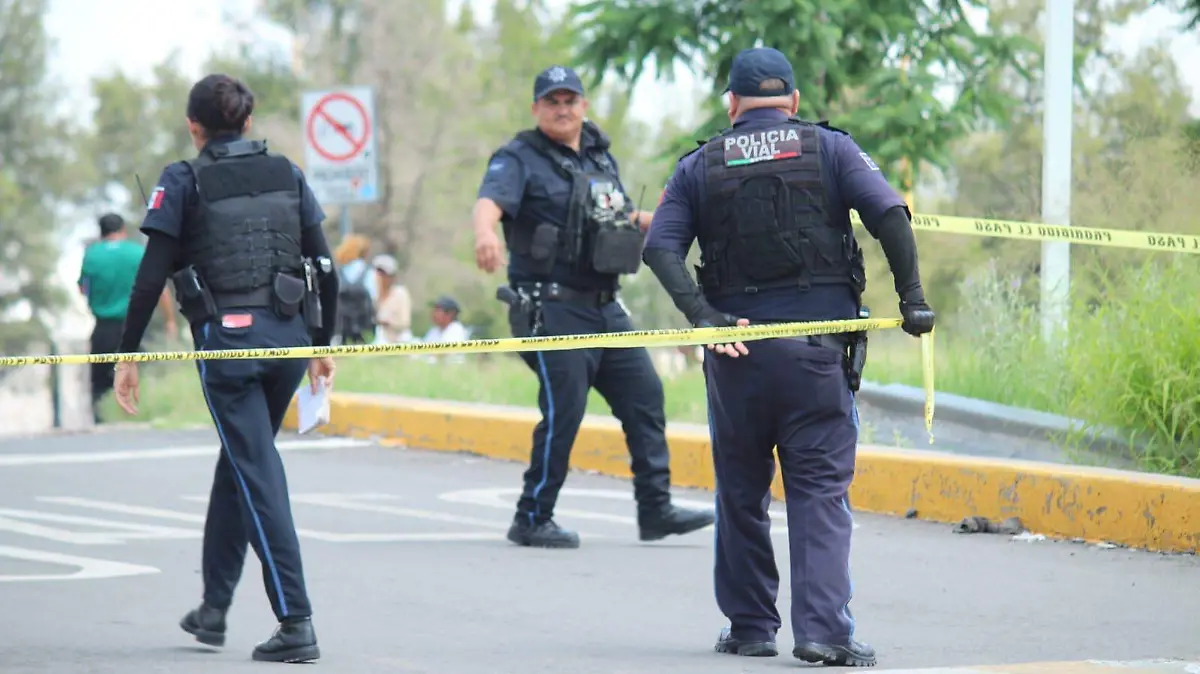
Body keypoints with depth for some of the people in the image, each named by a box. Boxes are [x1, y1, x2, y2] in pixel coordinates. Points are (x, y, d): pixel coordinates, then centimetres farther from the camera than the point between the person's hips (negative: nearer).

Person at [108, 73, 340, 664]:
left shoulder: (184, 184, -3)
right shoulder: (287, 175, 8)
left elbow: (152, 276, -9)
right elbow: (324, 268, 8)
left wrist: (127, 355, -3)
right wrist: (323, 345, 18)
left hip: (226, 341, -4)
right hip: (288, 336, 4)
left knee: (257, 475, -4)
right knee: (240, 461, 21)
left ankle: (296, 623, -11)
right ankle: (213, 607, 27)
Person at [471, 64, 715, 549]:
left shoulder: (601, 157, 17)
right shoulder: (520, 159, -5)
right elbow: (489, 201, -25)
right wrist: (485, 234, -47)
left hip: (605, 309, 7)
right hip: (551, 308, -7)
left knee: (645, 396, 6)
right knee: (564, 410, -12)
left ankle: (656, 510, 13)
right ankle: (532, 519, -1)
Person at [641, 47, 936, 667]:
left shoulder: (700, 166, 10)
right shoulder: (829, 149, 5)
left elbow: (660, 248, -4)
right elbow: (889, 215, -9)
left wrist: (702, 316, -11)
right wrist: (912, 298, -7)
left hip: (736, 350, 2)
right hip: (817, 350, -1)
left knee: (740, 493, 15)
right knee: (821, 490, -1)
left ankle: (749, 626, 19)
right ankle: (822, 629, -14)